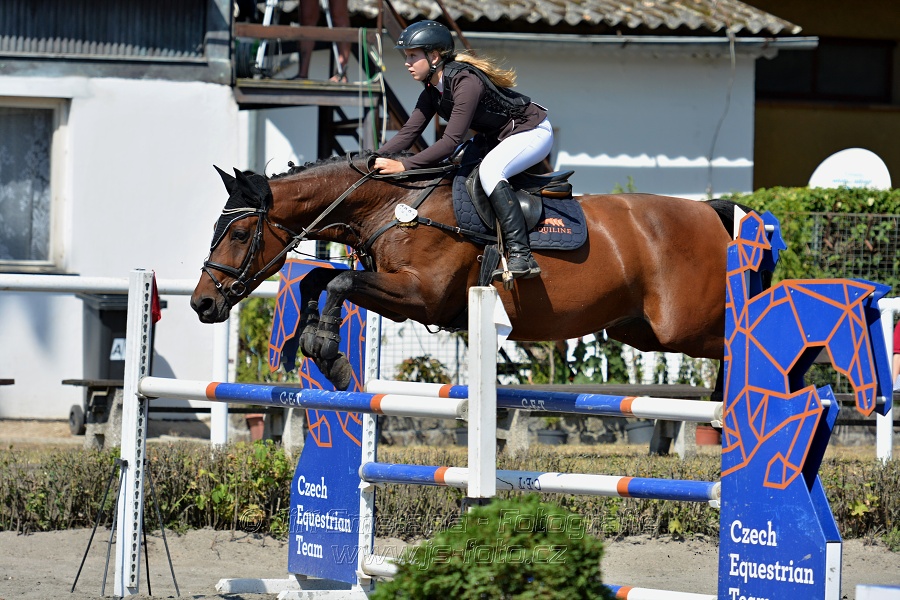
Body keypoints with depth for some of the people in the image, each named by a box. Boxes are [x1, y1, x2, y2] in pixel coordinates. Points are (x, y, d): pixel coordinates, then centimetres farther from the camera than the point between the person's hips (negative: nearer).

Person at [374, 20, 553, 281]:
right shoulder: (432, 93, -1)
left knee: (489, 170, -34)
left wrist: (404, 165, -37)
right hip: (498, 139, 10)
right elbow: (408, 133, -2)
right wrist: (374, 161, -18)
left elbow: (451, 141, -35)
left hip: (533, 132, -10)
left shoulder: (466, 82, -30)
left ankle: (521, 256, -38)